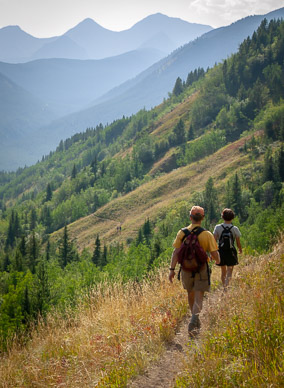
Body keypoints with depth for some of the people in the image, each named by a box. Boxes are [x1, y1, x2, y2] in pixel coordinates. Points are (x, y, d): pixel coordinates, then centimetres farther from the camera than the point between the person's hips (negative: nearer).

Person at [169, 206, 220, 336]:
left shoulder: (182, 233, -4)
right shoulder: (207, 234, -9)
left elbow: (176, 252, -8)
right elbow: (214, 254, -9)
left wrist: (172, 269, -5)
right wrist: (217, 260, 13)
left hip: (186, 269, 2)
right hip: (201, 270, -2)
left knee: (190, 294, 21)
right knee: (198, 297, 0)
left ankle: (196, 320, 35)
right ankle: (194, 319, -24)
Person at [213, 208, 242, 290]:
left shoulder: (217, 227, -5)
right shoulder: (235, 229, -7)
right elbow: (238, 243, 0)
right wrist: (240, 250, 20)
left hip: (221, 251, 2)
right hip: (231, 252, -2)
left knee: (223, 271, 18)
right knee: (229, 271, 1)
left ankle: (224, 287, 28)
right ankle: (226, 286, -22)